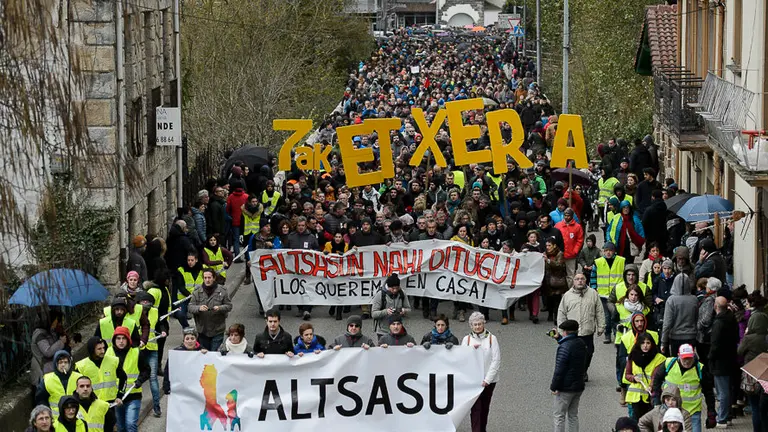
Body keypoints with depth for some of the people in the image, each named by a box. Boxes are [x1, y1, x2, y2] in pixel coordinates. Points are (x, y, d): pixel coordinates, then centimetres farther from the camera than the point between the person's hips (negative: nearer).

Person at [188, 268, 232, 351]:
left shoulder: (222, 291, -2)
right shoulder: (197, 292, 1)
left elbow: (229, 306, 1)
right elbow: (190, 307, -3)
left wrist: (220, 308, -21)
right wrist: (199, 308, -25)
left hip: (217, 332, -2)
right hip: (202, 331, 2)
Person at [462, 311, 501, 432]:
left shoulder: (491, 338, -1)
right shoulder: (467, 339, 4)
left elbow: (496, 361, -5)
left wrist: (487, 379, -11)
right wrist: (472, 349, -16)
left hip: (488, 380, 0)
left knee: (485, 408, 11)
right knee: (476, 408, -9)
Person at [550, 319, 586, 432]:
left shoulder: (564, 347, -21)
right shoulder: (581, 344, 4)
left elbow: (559, 370, -22)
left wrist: (553, 387, -13)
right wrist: (559, 338, 29)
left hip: (565, 388, -8)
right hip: (578, 386, 8)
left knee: (559, 416, 2)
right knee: (573, 415, 15)